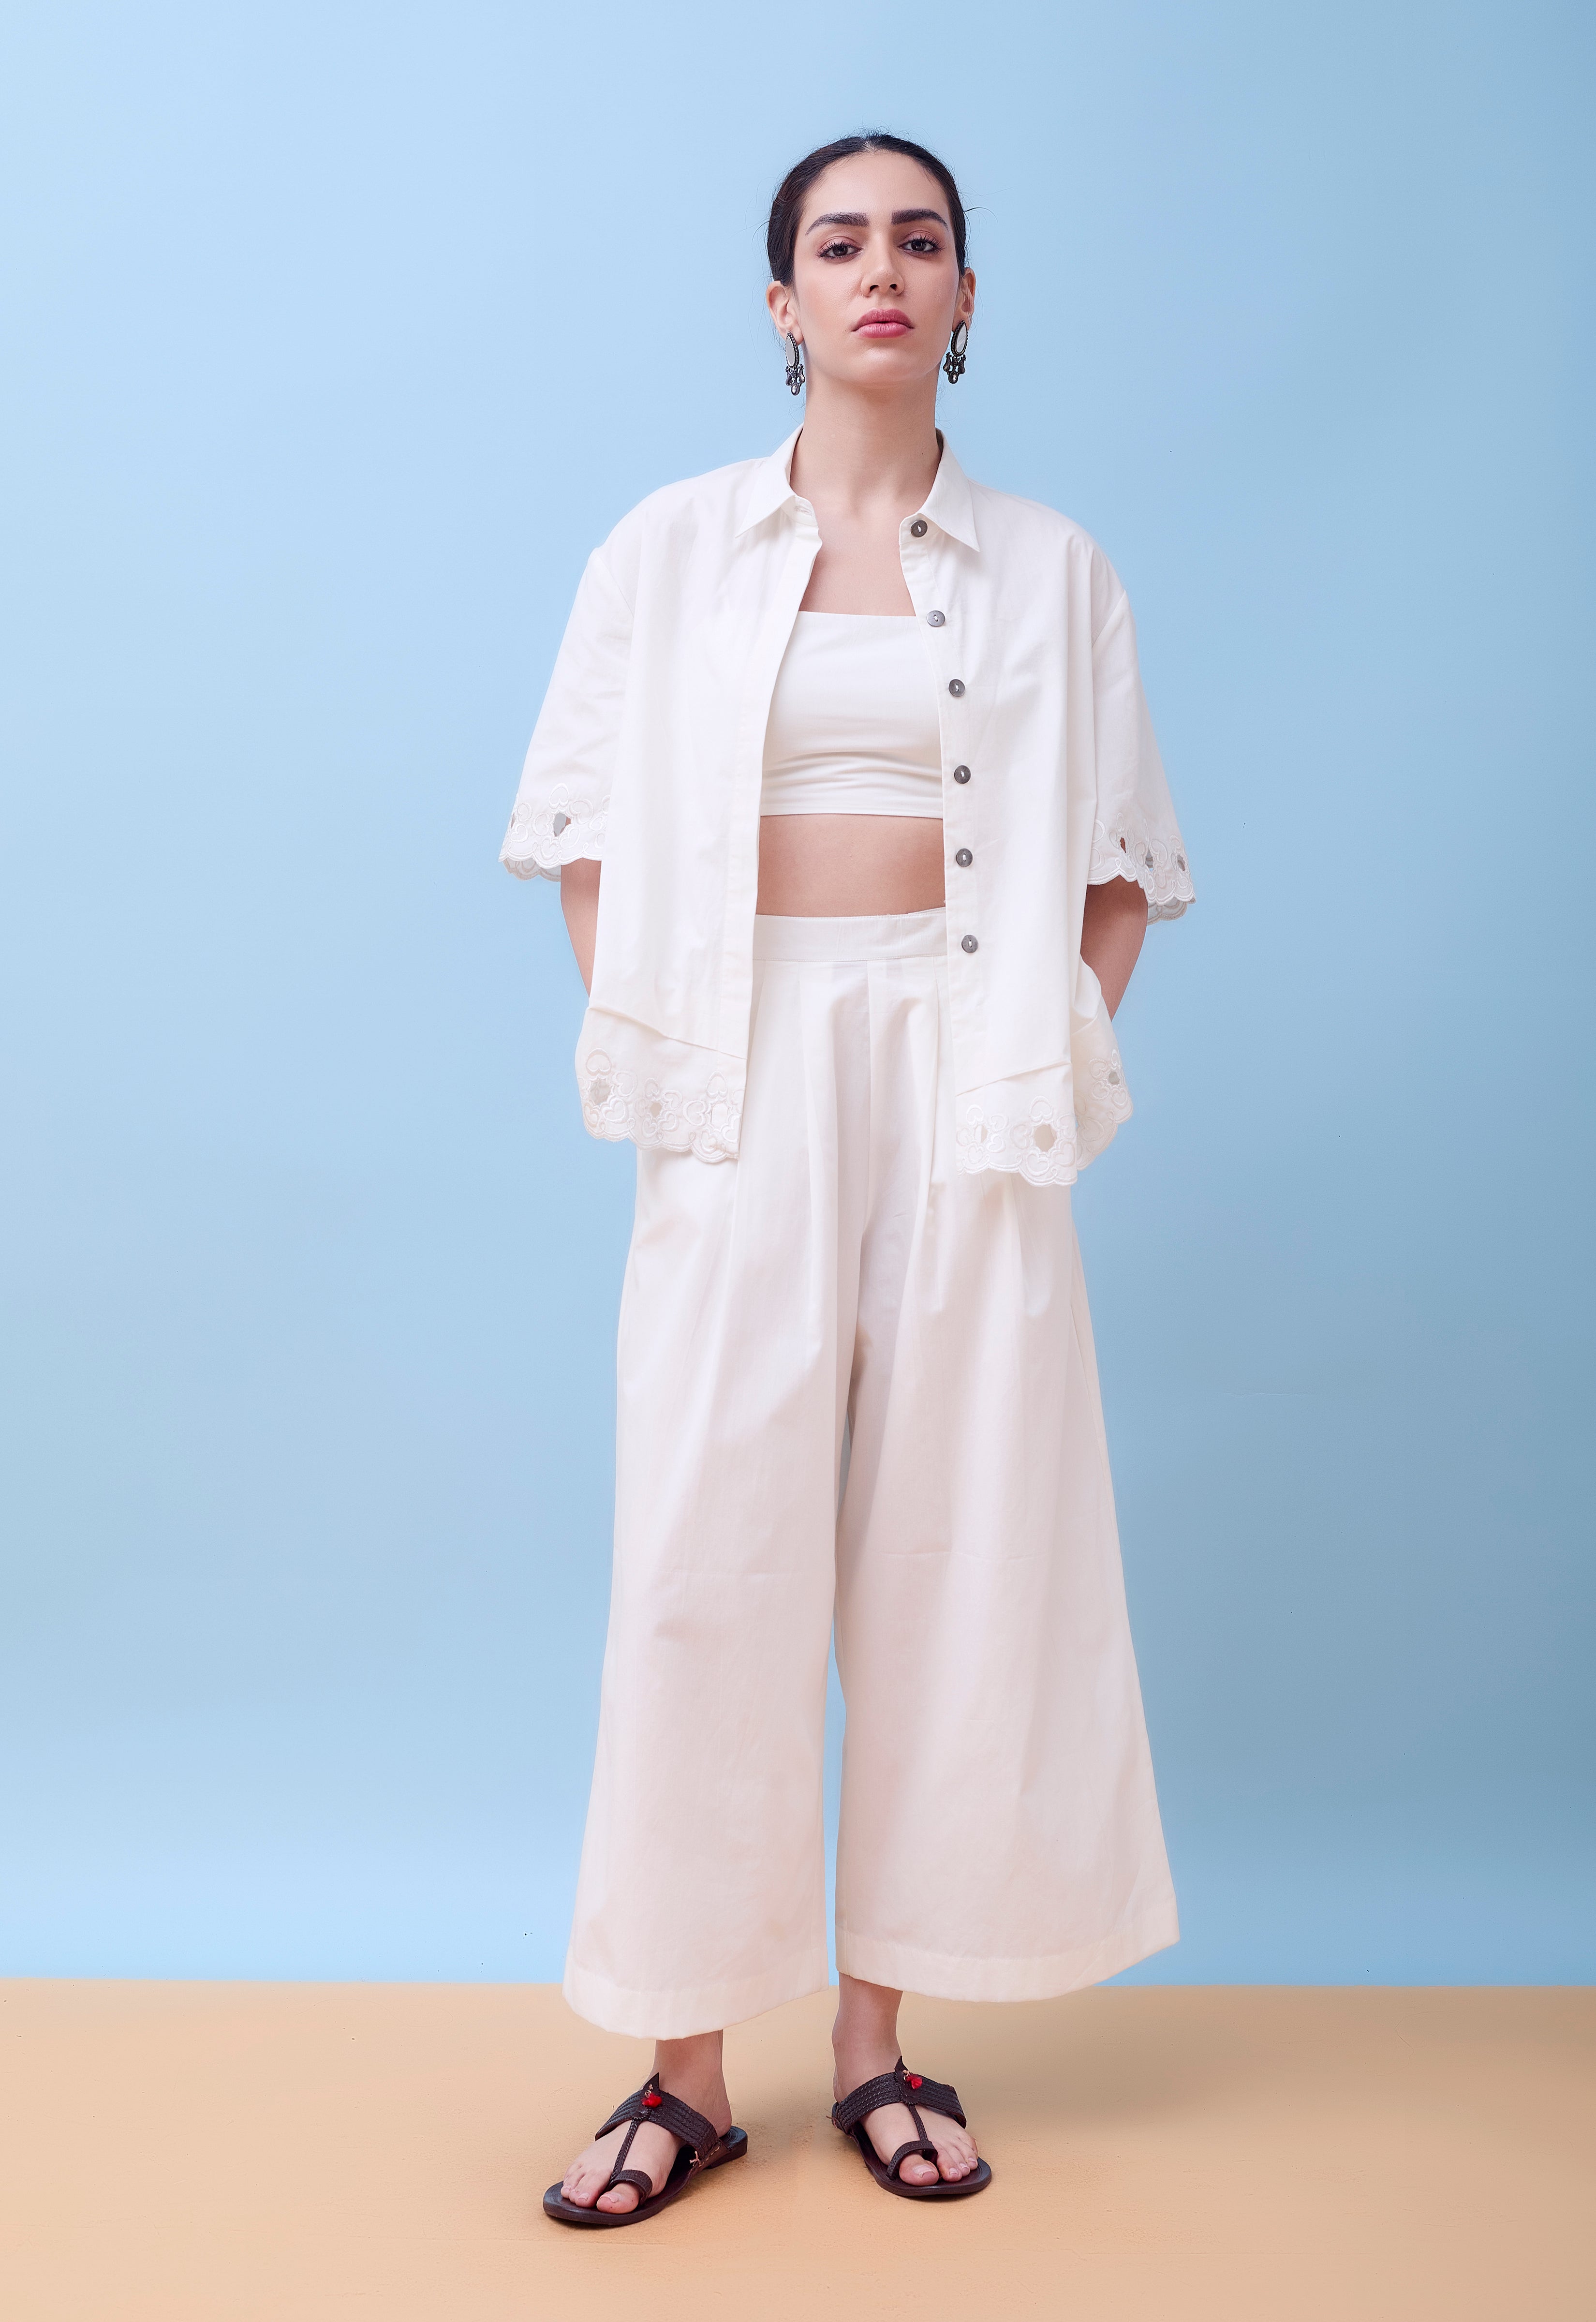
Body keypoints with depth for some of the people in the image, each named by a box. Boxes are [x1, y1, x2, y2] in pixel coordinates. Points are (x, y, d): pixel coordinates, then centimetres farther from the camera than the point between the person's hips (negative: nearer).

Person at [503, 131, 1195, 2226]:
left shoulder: (1050, 567, 10)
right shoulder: (673, 549, 8)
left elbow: (1123, 855, 10)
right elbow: (585, 820, 8)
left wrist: (1067, 1047, -1)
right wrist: (643, 1048, -1)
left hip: (966, 1075, 1)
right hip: (753, 1074, -1)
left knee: (948, 1544, 2)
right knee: (711, 1547, -4)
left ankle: (882, 2037, 17)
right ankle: (688, 2068, 8)